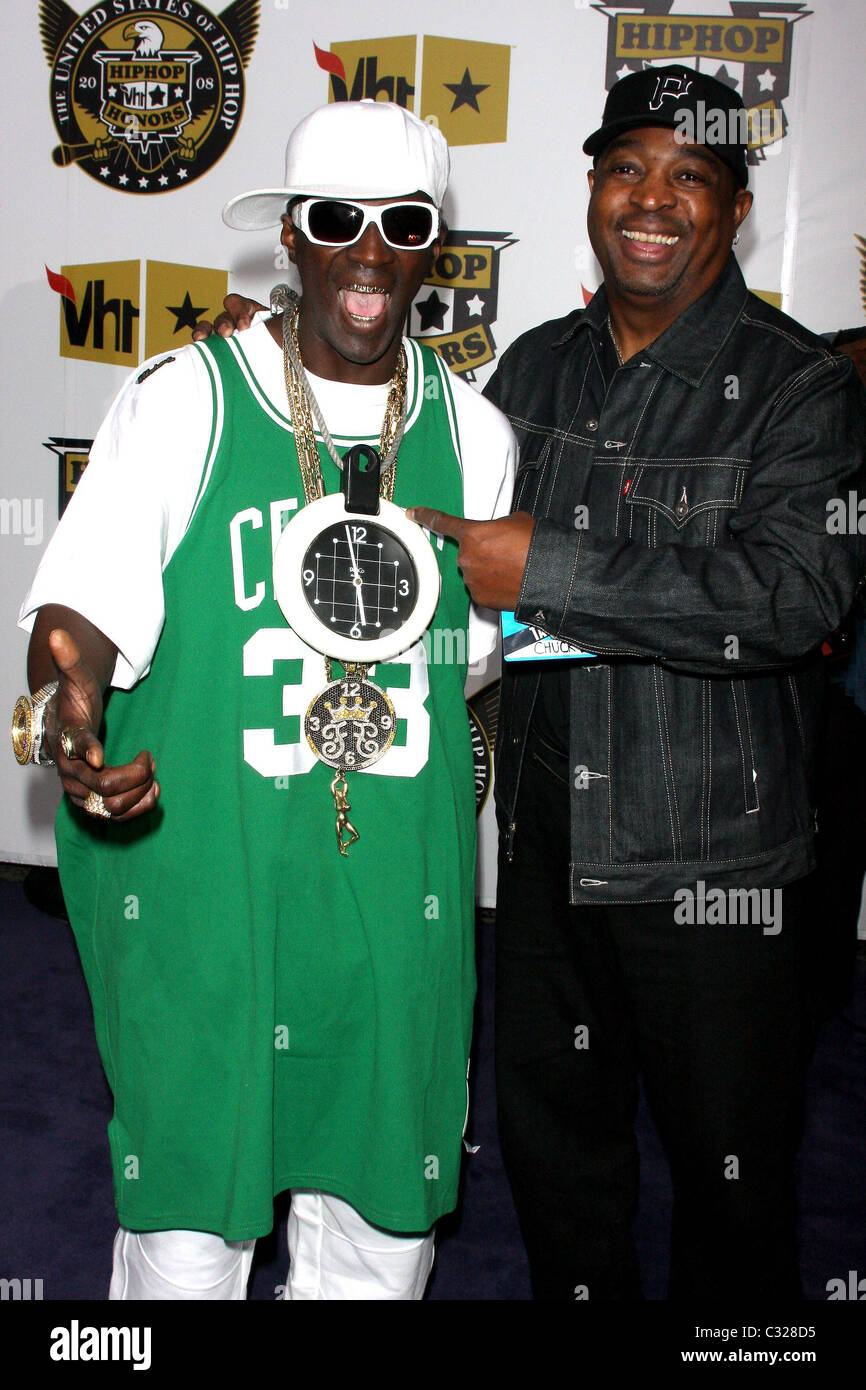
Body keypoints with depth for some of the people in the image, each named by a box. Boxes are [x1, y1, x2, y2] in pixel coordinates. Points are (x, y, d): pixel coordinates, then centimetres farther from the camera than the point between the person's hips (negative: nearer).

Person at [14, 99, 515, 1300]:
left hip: (398, 901, 4)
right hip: (198, 881, -3)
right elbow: (86, 601, -10)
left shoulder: (472, 430, 7)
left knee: (381, 1229, 16)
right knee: (186, 1233, 7)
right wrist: (66, 708, -30)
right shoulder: (184, 399, -4)